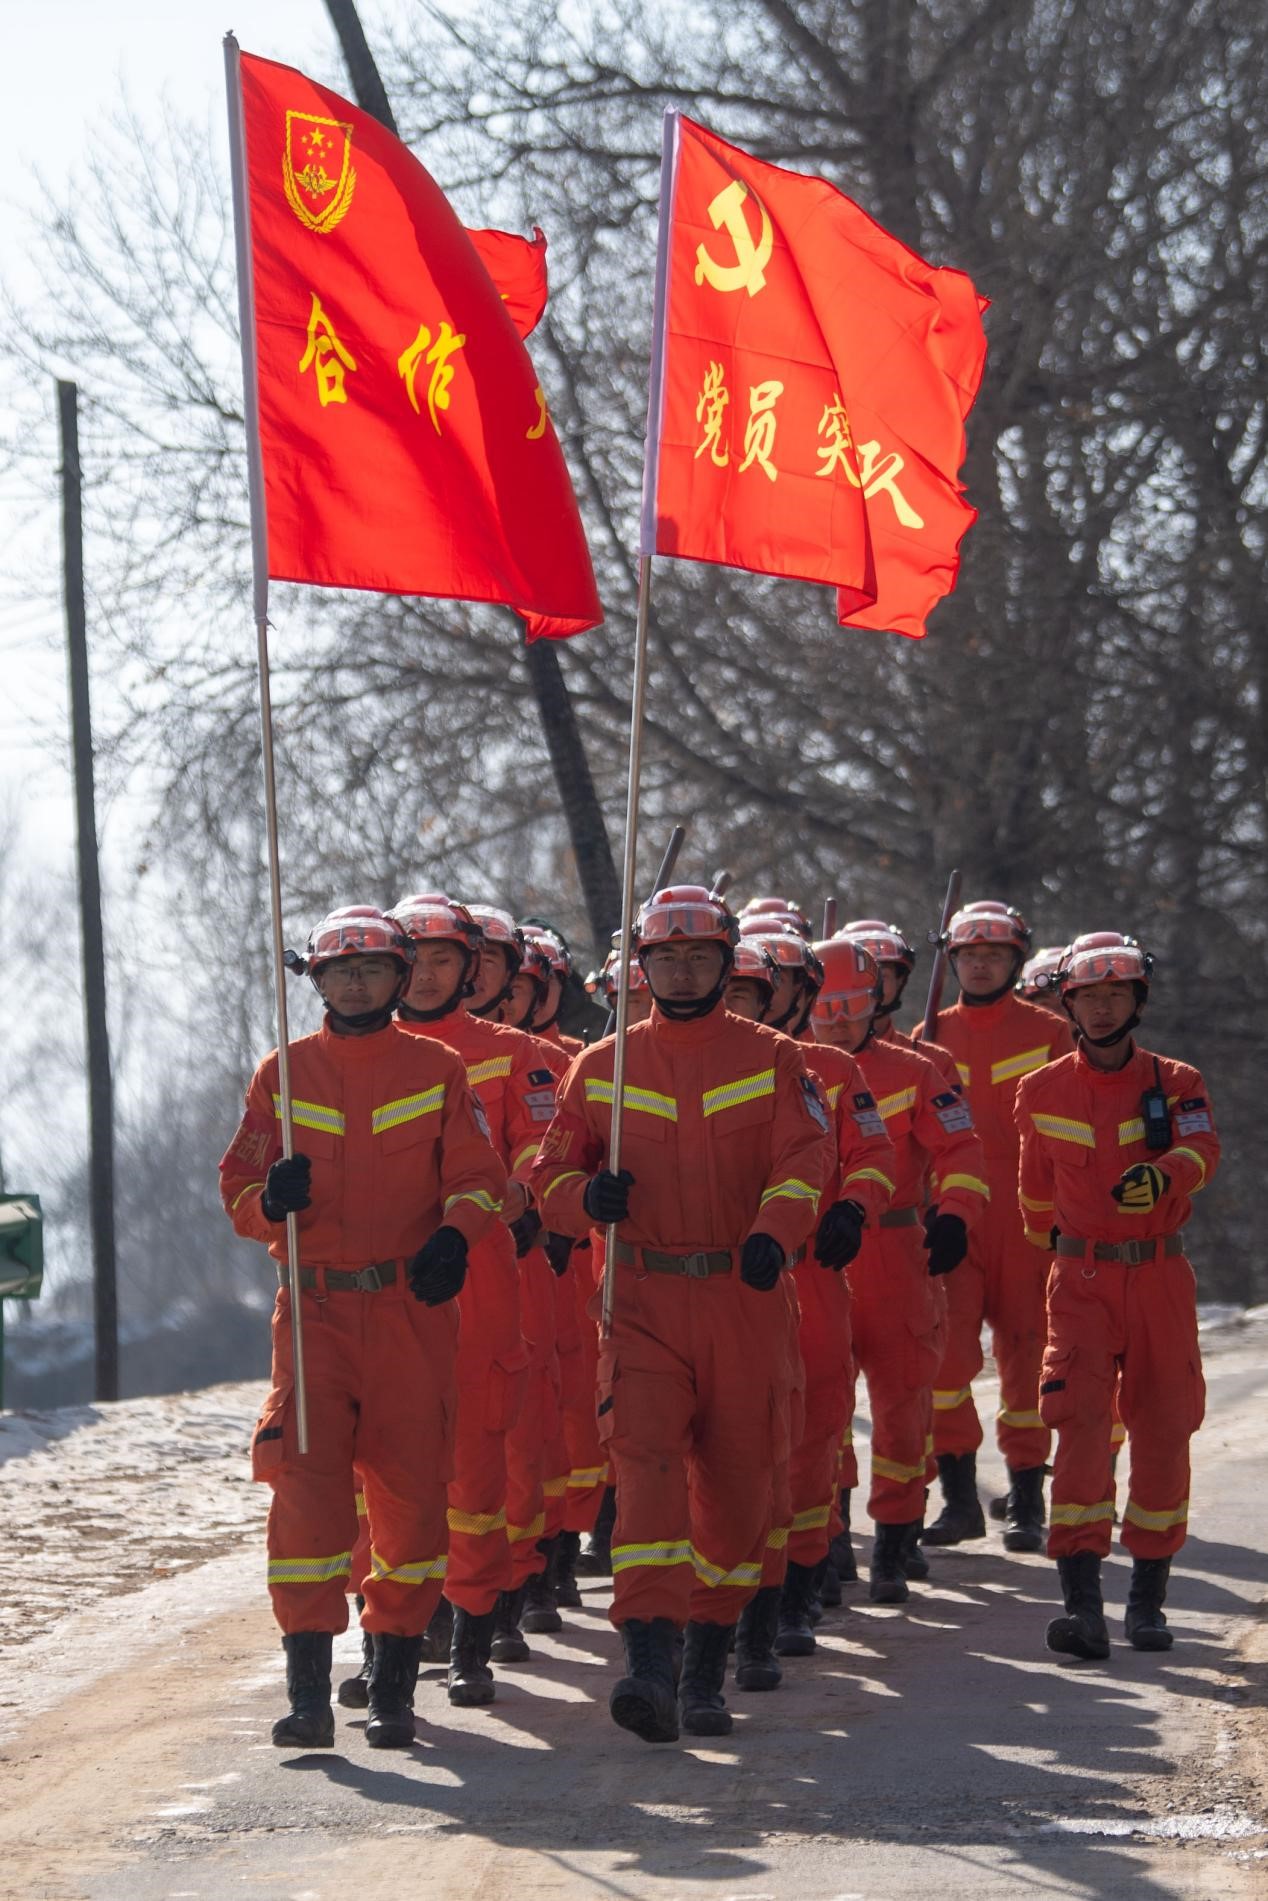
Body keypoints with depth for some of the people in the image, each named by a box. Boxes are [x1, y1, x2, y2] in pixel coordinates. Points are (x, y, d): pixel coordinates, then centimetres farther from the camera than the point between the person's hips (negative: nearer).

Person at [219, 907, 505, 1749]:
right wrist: (271, 1198, -16)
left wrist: (454, 1236, -18)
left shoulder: (438, 1070, 6)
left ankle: (395, 1681, 11)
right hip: (315, 1308, 0)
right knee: (306, 1483, -11)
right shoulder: (283, 1074, 9)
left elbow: (478, 1176, 3)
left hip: (414, 1309, 0)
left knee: (411, 1490, 0)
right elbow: (239, 1189, 8)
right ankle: (310, 1691, -11)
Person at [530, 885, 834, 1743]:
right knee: (646, 1461, -17)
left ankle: (707, 1671, 21)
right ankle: (648, 1664, -27)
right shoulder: (601, 1067, 10)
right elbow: (552, 1173, 11)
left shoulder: (773, 1060, 6)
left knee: (735, 1480, 6)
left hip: (746, 1298, 0)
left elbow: (805, 1156, -6)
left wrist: (773, 1232, -26)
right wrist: (589, 1195, -13)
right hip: (644, 1301, 0)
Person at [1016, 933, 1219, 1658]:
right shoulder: (1042, 1093, 5)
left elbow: (1203, 1150, -19)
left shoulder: (1176, 1082, 1)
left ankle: (1149, 1598, 16)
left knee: (1163, 1431, 4)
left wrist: (1160, 1175, -39)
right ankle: (1083, 1603, -19)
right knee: (1080, 1422, -14)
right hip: (1082, 1277, 0)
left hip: (1161, 1278, 0)